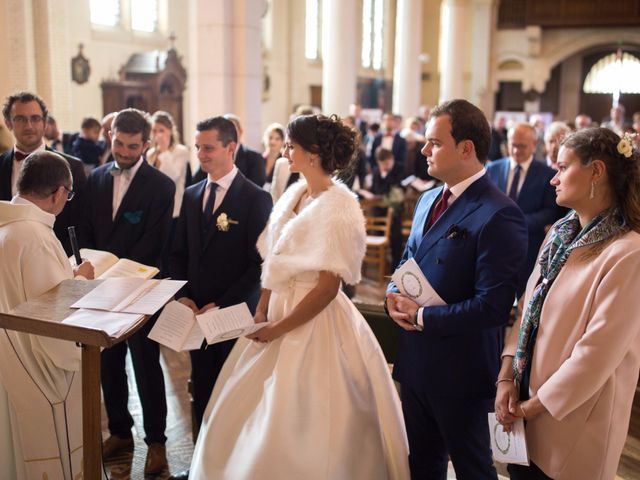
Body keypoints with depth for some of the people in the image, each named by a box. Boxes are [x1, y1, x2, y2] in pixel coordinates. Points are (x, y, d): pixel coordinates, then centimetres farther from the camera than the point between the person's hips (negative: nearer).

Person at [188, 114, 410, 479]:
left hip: (315, 323, -8)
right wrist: (262, 312, -2)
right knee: (250, 412, 17)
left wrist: (278, 329, -16)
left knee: (298, 427, 4)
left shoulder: (338, 207, -18)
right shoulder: (293, 195, 6)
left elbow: (327, 287, -20)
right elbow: (274, 262, 9)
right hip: (280, 311, 8)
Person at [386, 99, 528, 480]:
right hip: (416, 361, 8)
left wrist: (422, 316, -17)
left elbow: (492, 306, -27)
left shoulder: (499, 215, -22)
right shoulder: (429, 200, 7)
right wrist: (395, 296, -5)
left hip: (459, 370, -8)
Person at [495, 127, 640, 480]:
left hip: (572, 420, -6)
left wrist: (535, 405, -13)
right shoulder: (560, 232, 4)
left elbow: (599, 351, -21)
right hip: (525, 398, 6)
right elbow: (529, 308, 5)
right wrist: (507, 378, -4)